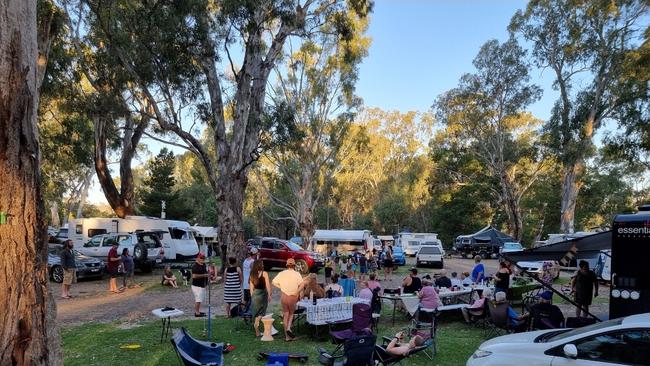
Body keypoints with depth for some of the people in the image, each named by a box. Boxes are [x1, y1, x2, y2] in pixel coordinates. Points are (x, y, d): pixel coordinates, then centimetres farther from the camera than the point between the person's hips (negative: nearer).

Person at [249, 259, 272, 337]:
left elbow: (251, 287, 9)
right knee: (261, 313, 3)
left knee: (257, 313, 14)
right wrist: (269, 295, -6)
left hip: (254, 294, 5)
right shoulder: (264, 273, -7)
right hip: (262, 293, -5)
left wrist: (252, 296, 16)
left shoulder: (252, 275, 6)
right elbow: (267, 285, -9)